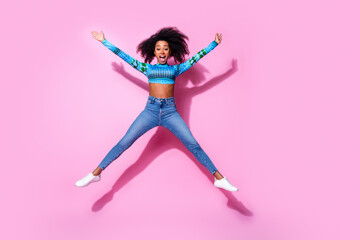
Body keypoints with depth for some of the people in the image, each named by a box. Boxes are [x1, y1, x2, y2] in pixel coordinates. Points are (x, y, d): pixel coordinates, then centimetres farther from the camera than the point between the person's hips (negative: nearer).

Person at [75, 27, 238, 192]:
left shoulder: (176, 69, 13)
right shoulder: (147, 68, 13)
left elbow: (197, 57, 15)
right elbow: (125, 57, 17)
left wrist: (214, 43, 16)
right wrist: (104, 41, 22)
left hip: (170, 112, 0)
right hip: (150, 110, 1)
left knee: (193, 145, -6)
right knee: (124, 143, -5)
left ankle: (219, 178, -1)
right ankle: (95, 174, 4)